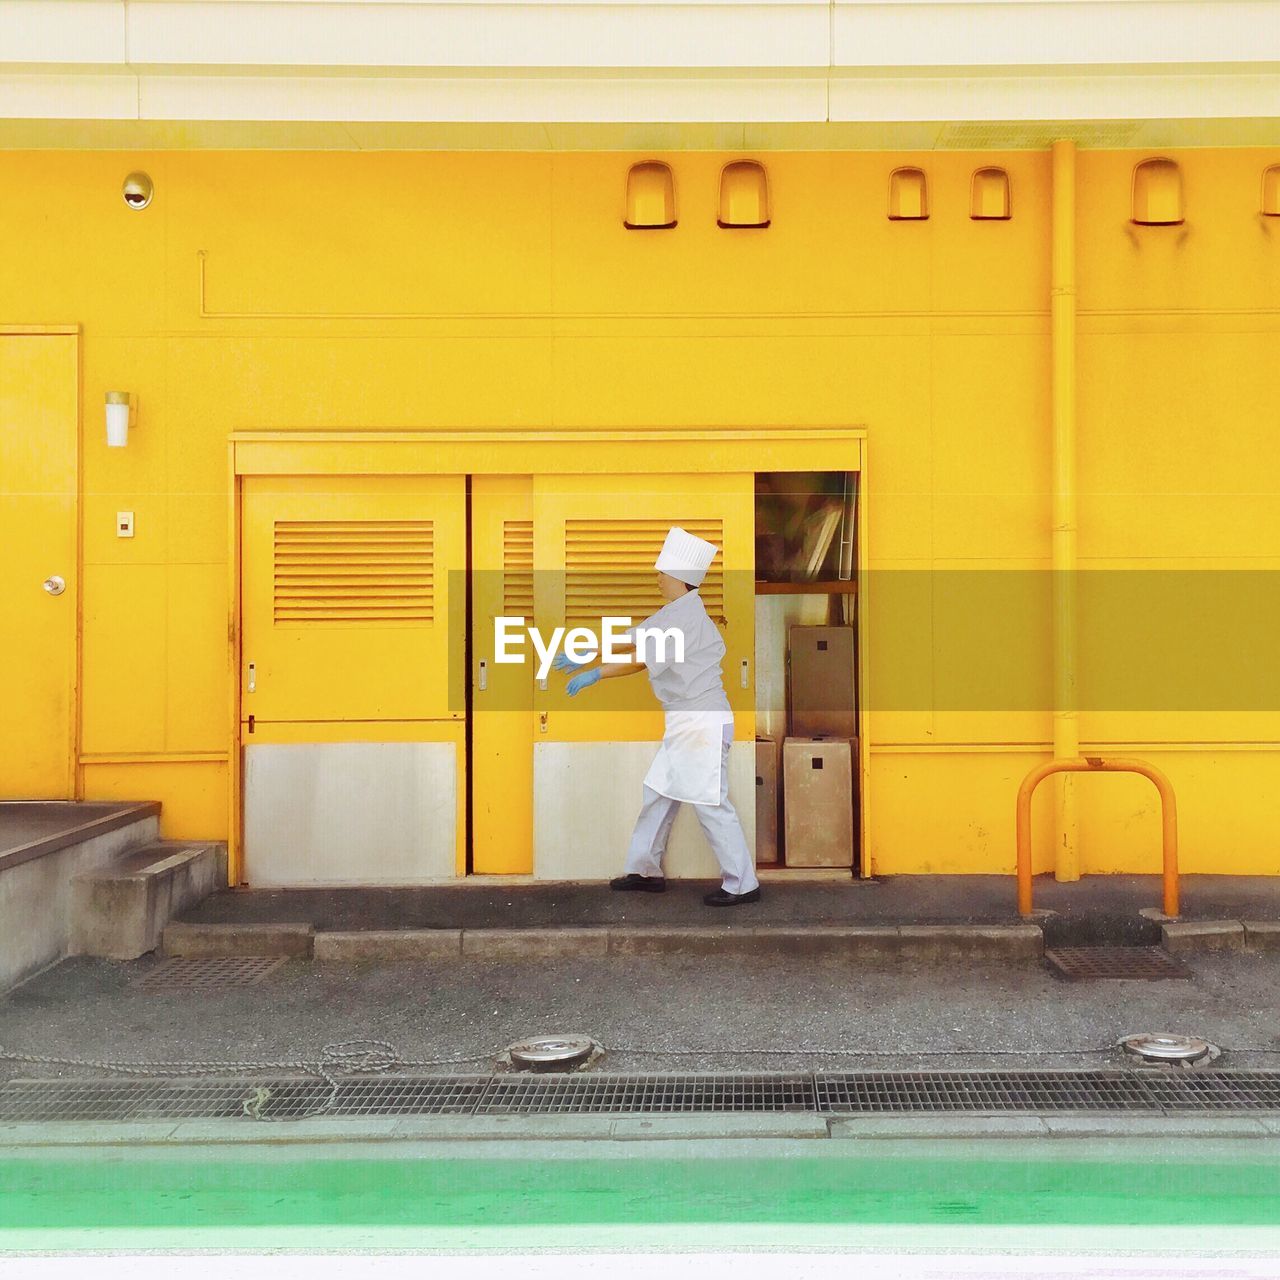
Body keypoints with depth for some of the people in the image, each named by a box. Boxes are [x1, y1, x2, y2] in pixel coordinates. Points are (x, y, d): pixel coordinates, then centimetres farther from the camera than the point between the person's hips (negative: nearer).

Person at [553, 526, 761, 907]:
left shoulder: (687, 616, -16)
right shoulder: (673, 613, 14)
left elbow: (643, 660, -17)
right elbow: (631, 638, 19)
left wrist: (594, 674, -10)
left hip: (702, 723, -10)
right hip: (684, 723, 10)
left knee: (710, 804, -7)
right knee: (659, 793, 15)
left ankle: (742, 884, 0)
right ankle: (645, 870, 26)